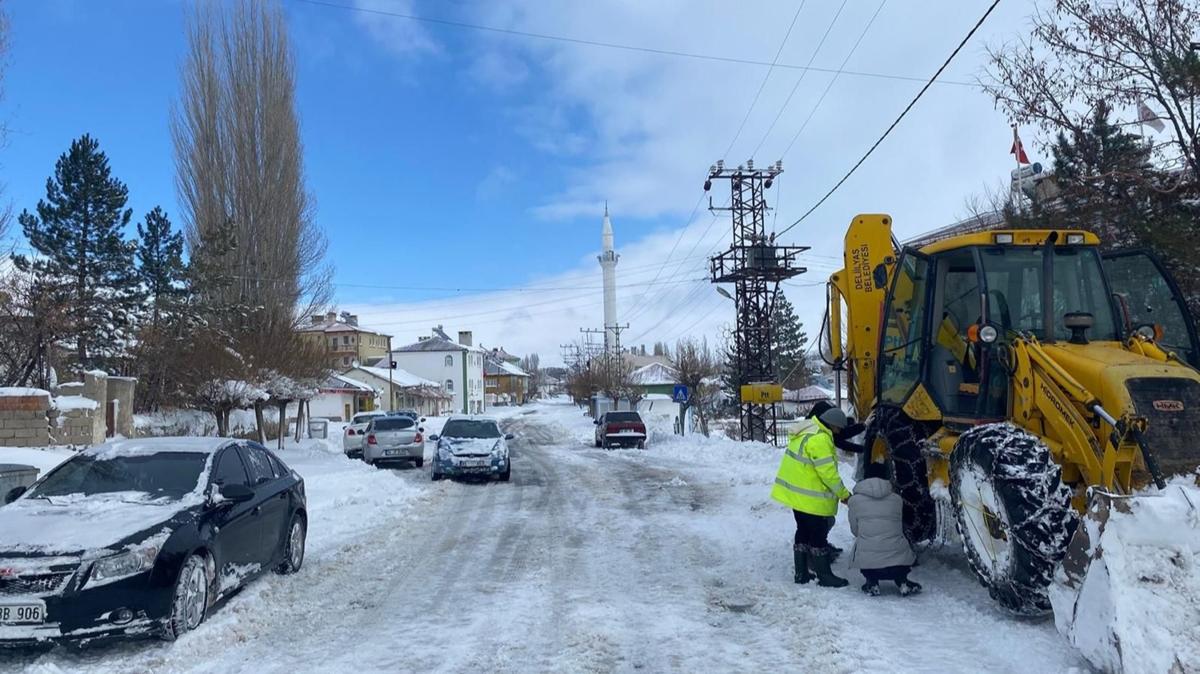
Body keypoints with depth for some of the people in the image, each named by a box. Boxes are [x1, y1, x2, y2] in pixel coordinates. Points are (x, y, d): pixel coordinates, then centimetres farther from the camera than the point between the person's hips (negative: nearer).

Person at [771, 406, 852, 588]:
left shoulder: (806, 430, 9)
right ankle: (825, 576, 12)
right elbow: (828, 472, -21)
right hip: (811, 498, -10)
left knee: (803, 532, 17)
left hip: (796, 493, 10)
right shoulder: (819, 439, -23)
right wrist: (844, 494, -10)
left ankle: (801, 573, 24)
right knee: (818, 536, 2)